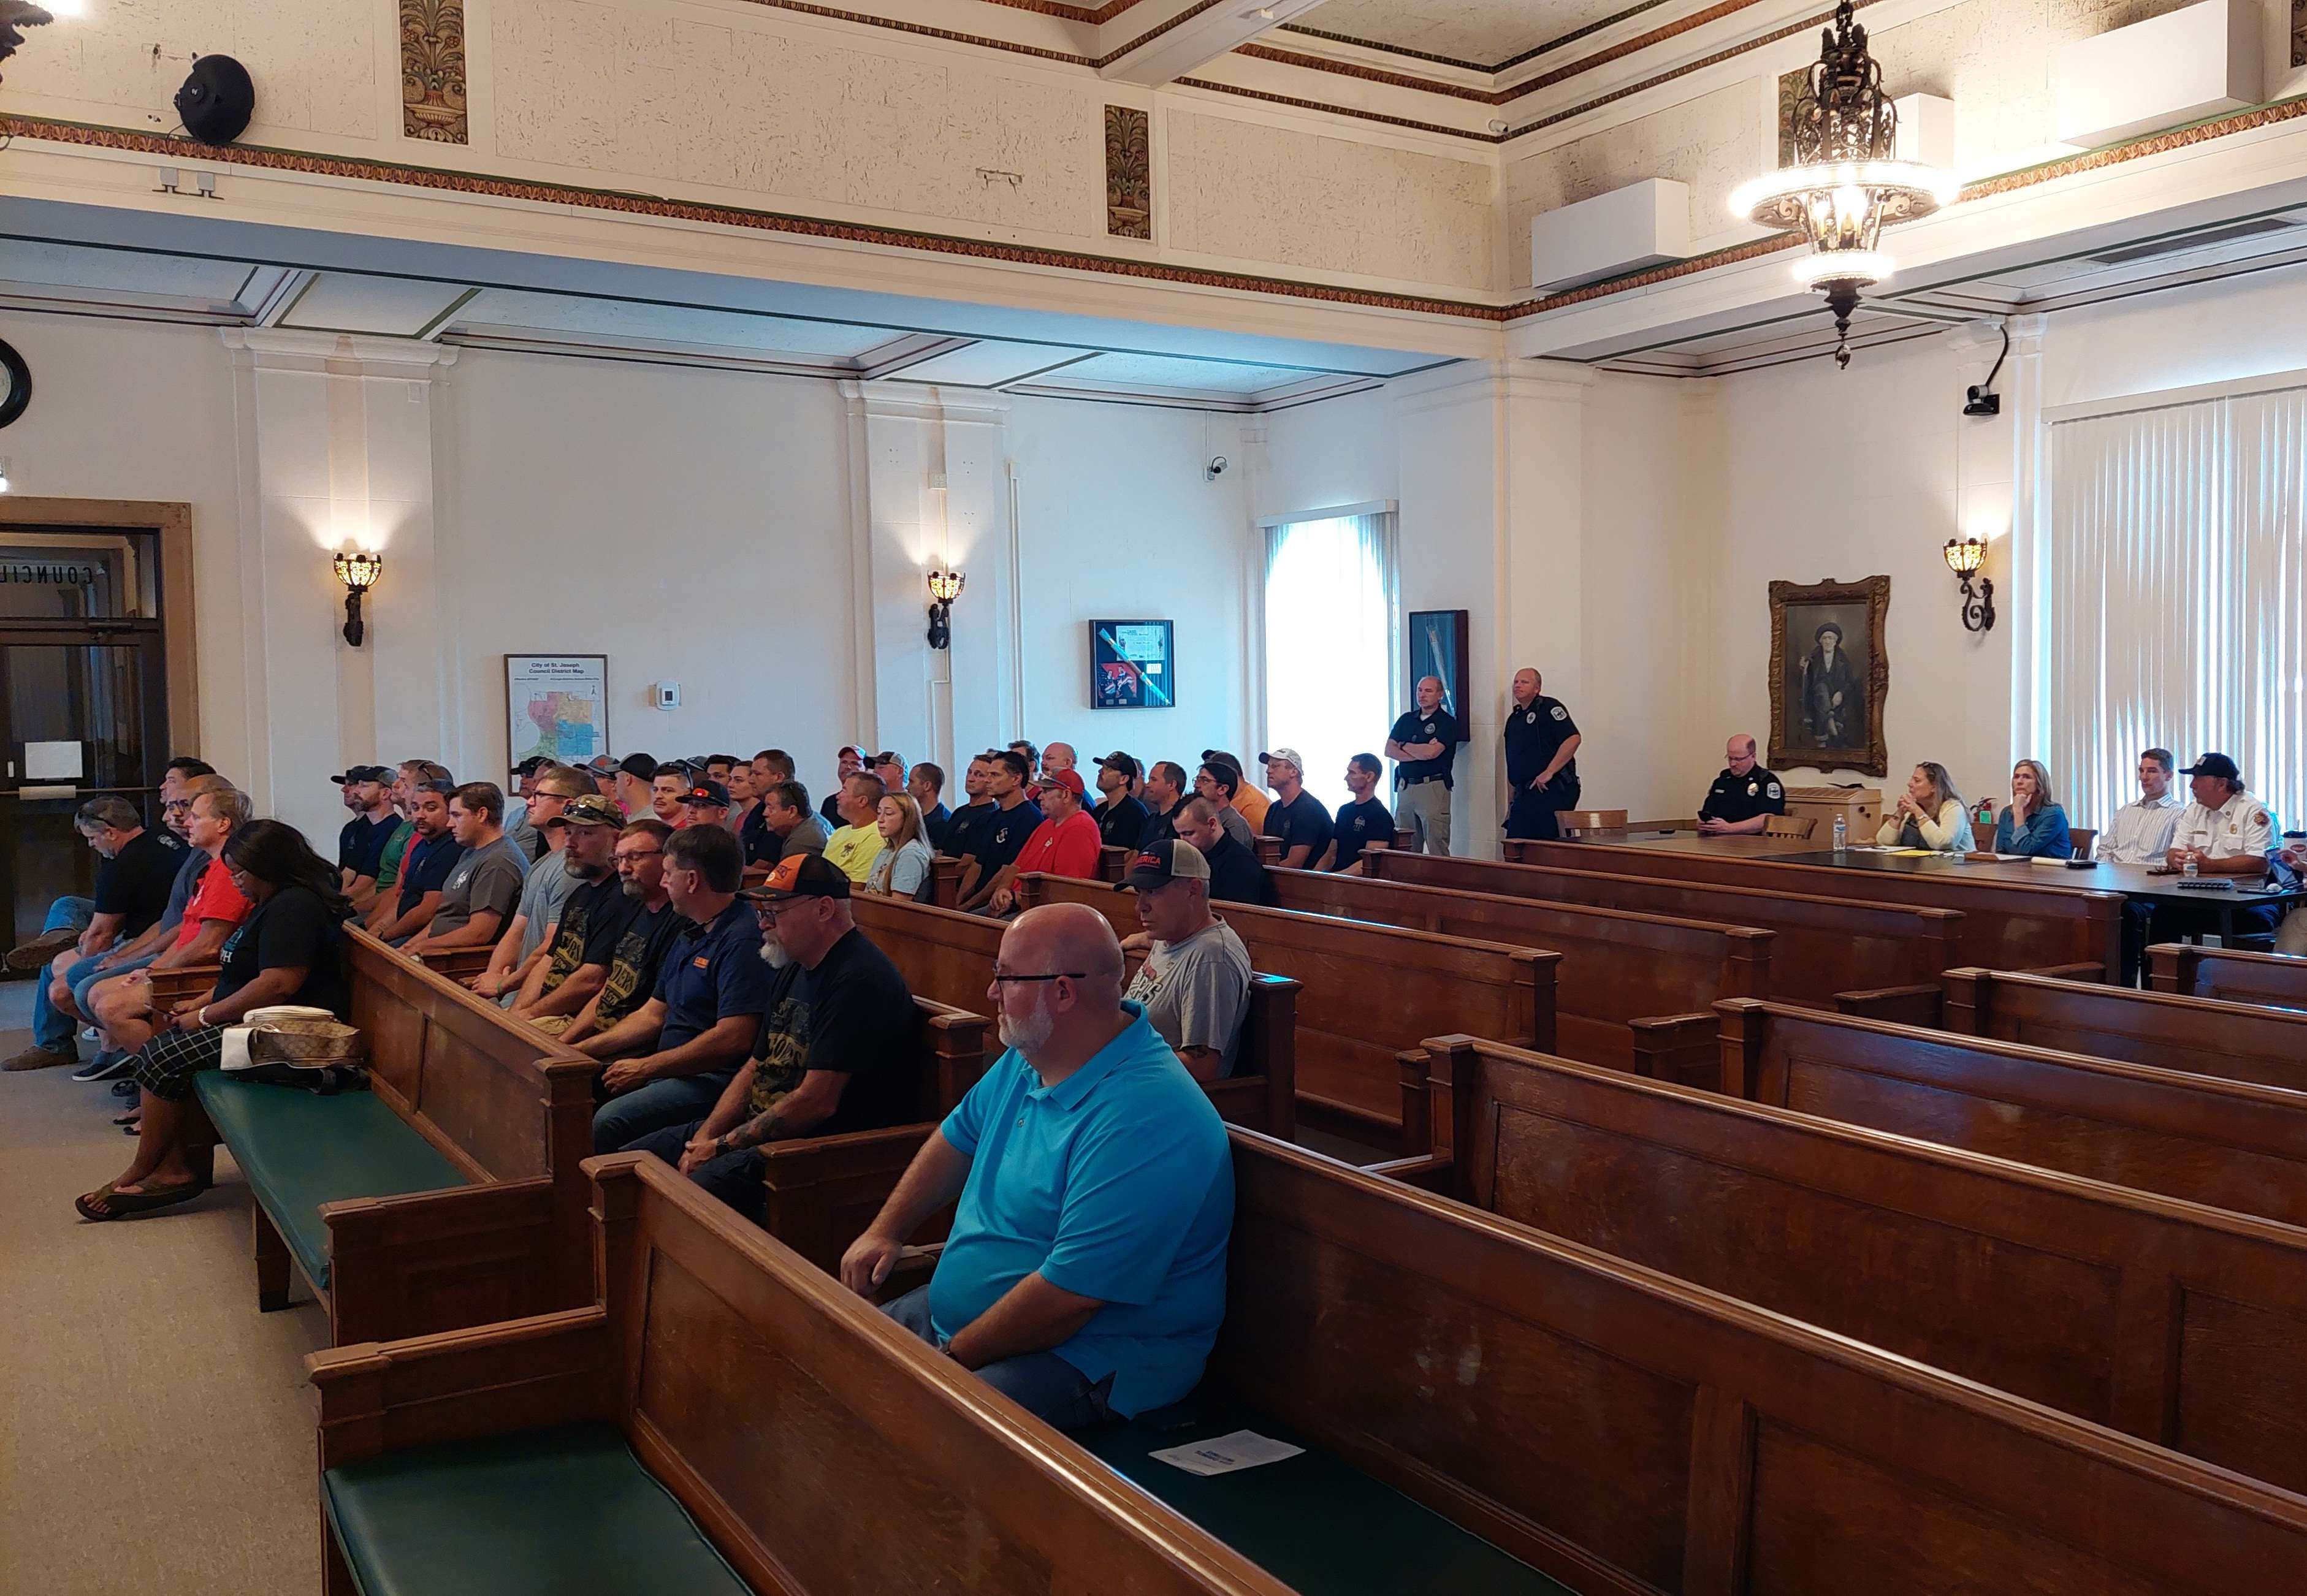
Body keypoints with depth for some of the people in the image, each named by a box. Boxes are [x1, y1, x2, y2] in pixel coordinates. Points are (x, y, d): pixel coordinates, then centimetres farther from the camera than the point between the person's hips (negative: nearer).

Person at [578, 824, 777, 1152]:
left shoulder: (742, 940, -16)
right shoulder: (688, 937, 20)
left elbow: (733, 1038, -24)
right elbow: (653, 1015, 24)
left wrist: (645, 1068, -15)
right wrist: (576, 1051, 13)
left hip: (714, 1077, -10)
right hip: (670, 1069, 10)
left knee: (606, 1124, -28)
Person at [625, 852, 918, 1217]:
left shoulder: (857, 981, -20)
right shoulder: (791, 970, 15)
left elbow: (817, 1102, -23)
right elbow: (754, 1067, 18)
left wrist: (723, 1146, -14)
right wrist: (704, 1138, 2)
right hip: (762, 1126, 10)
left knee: (699, 1189, -31)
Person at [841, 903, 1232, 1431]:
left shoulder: (1141, 1121, -30)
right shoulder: (1031, 1057, 2)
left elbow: (1067, 1297, -29)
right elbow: (958, 1139, 20)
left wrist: (953, 1358, -18)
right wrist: (886, 1230, 9)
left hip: (1087, 1362, -9)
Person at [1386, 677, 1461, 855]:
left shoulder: (1447, 722, -1)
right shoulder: (1406, 719, 16)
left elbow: (1431, 752, -15)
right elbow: (1389, 750, 6)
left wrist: (1404, 745, 2)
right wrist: (1420, 753, -7)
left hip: (1433, 787, -5)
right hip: (1406, 787, 5)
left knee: (1438, 850, -7)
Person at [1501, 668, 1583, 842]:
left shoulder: (1549, 707, -1)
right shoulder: (1513, 719, 22)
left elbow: (1574, 738, -15)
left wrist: (1549, 772, -18)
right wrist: (1511, 803, 20)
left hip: (1552, 791, -8)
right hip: (1524, 795, 8)